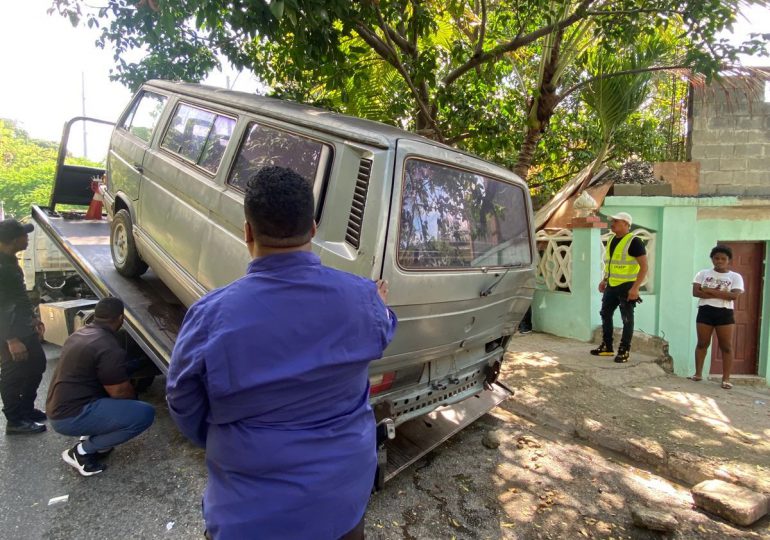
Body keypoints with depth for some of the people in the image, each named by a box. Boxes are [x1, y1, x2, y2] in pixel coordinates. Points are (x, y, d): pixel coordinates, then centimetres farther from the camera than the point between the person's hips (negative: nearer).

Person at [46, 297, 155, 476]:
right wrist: (134, 397, 6)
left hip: (57, 409, 10)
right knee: (145, 413, -17)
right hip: (71, 416, -10)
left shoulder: (79, 334, 10)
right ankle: (83, 451, -6)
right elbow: (120, 392, -15)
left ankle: (91, 437, 13)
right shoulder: (109, 347, -20)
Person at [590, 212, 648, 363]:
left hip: (627, 286, -8)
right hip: (611, 285, 8)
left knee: (627, 319, 1)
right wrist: (604, 280, 17)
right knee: (605, 314, 12)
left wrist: (635, 287, -23)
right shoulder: (611, 239, 10)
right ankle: (607, 347, 23)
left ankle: (624, 351, 10)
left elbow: (644, 266, -17)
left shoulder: (634, 242, -15)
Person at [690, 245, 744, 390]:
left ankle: (726, 378, 4)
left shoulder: (735, 277, 4)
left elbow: (734, 295, -12)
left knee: (726, 346, 0)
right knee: (702, 344, 4)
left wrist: (710, 291, -13)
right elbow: (695, 292, -5)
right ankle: (698, 373, 12)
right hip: (705, 311, 1)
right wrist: (720, 294, -11)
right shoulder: (703, 273, 7)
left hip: (725, 314, -1)